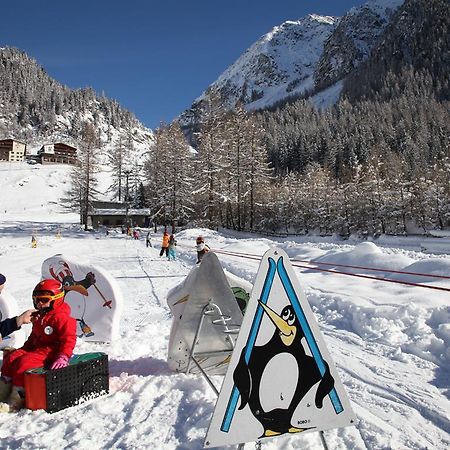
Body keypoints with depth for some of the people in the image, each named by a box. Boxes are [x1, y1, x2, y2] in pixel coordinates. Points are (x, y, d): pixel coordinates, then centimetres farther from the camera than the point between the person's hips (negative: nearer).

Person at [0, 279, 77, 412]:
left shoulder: (61, 318, -16)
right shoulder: (38, 317, 16)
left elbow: (68, 339, -22)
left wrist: (62, 357, -30)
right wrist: (25, 348, 18)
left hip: (49, 352, -10)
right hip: (35, 349, 10)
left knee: (24, 363, -26)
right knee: (11, 357, -1)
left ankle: (16, 400, -18)